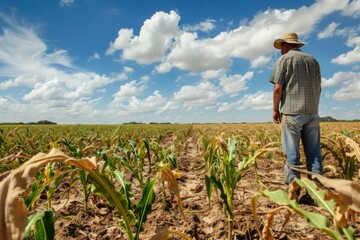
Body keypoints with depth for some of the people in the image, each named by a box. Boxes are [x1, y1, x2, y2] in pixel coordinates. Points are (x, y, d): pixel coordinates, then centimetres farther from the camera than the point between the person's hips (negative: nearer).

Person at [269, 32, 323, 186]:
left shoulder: (284, 59, 1)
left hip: (291, 112, -5)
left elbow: (277, 88, -9)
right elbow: (318, 88, 18)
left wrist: (275, 110, 0)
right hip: (312, 113, 5)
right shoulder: (313, 60, 18)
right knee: (314, 151, 7)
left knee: (292, 153, -2)